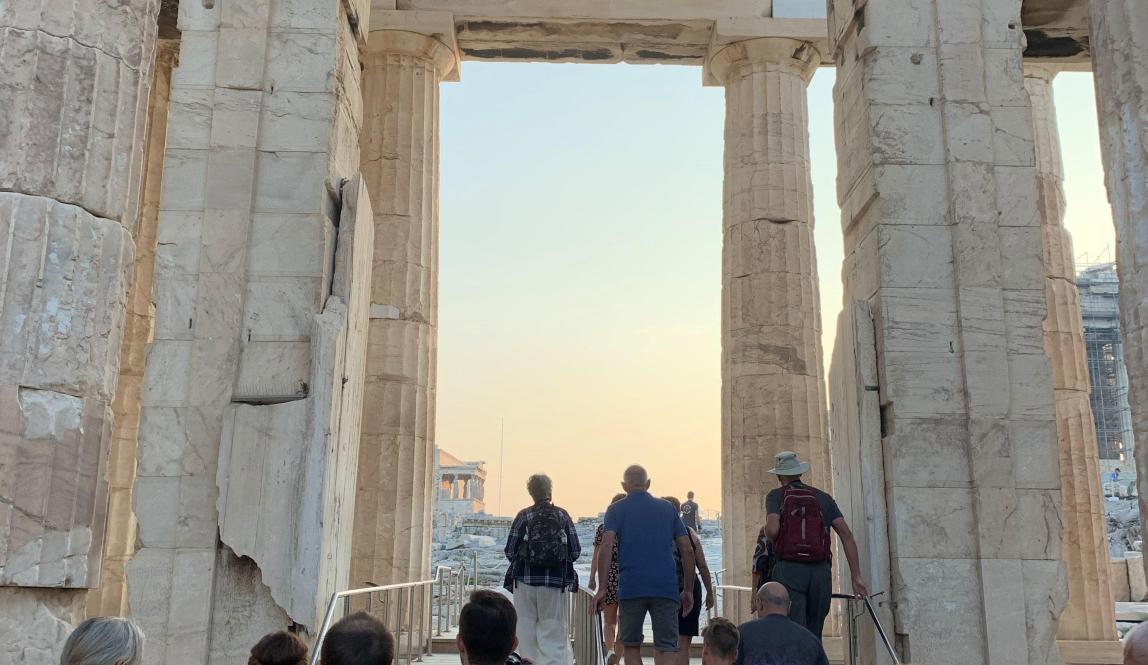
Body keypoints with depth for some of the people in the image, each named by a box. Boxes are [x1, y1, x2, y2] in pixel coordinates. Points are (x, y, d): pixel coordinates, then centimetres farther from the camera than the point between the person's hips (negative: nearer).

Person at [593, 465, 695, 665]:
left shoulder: (616, 509, 8)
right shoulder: (668, 508, 14)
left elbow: (607, 546, -9)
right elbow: (687, 550, 9)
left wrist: (602, 588, -9)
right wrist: (688, 590, 14)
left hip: (631, 588, -1)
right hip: (666, 588, 1)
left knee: (631, 646, 13)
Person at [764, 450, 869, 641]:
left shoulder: (776, 496, 7)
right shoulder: (823, 498, 16)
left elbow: (772, 529, -12)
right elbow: (847, 535, 7)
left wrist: (775, 544, 11)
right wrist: (857, 577, 6)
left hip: (788, 570, -3)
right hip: (821, 571, 4)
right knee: (814, 637, 15)